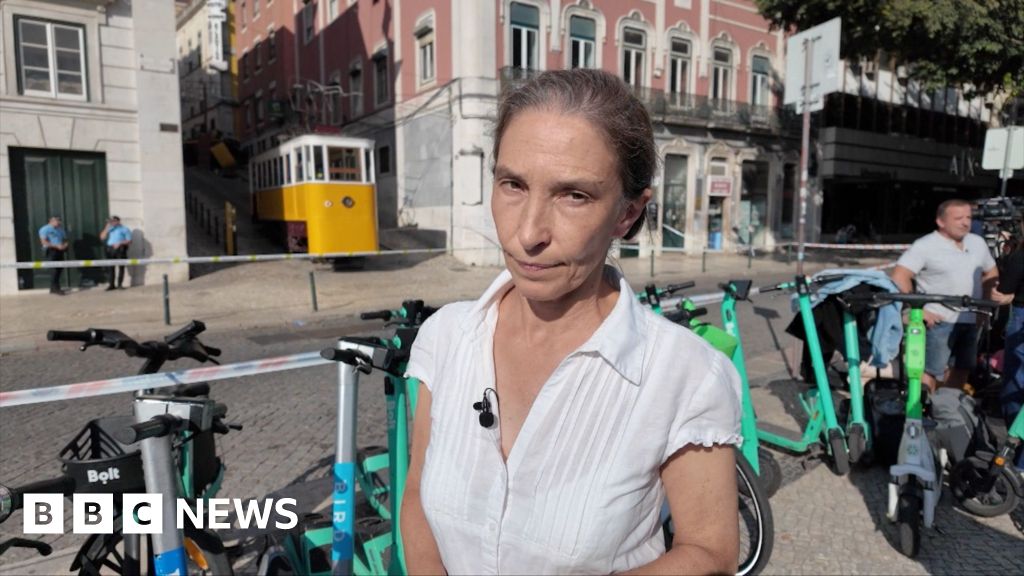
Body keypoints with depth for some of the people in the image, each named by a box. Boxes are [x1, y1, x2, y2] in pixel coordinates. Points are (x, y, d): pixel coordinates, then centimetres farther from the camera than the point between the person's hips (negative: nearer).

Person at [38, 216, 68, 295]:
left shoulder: (60, 229, 17)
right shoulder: (45, 229, -3)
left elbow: (65, 239, 22)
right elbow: (44, 242, -12)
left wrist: (65, 245, -2)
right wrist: (56, 246, -19)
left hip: (60, 251, 7)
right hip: (51, 251, -7)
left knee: (60, 269, 5)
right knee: (55, 269, -12)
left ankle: (53, 288, 16)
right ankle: (56, 288, -9)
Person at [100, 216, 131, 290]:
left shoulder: (124, 229, 8)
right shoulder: (110, 229, 20)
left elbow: (129, 241, 1)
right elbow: (102, 237, 9)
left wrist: (120, 243, -14)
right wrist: (107, 228, 2)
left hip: (120, 249, -4)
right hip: (110, 249, 4)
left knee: (121, 267, -5)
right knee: (111, 267, 1)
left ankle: (120, 284, -2)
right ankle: (111, 285, 3)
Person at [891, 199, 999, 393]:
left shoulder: (978, 243, 11)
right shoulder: (925, 246, -12)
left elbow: (992, 273, 25)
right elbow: (899, 278, -19)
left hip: (970, 321, 7)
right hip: (938, 321, -7)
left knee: (962, 370, 16)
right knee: (930, 372, -7)